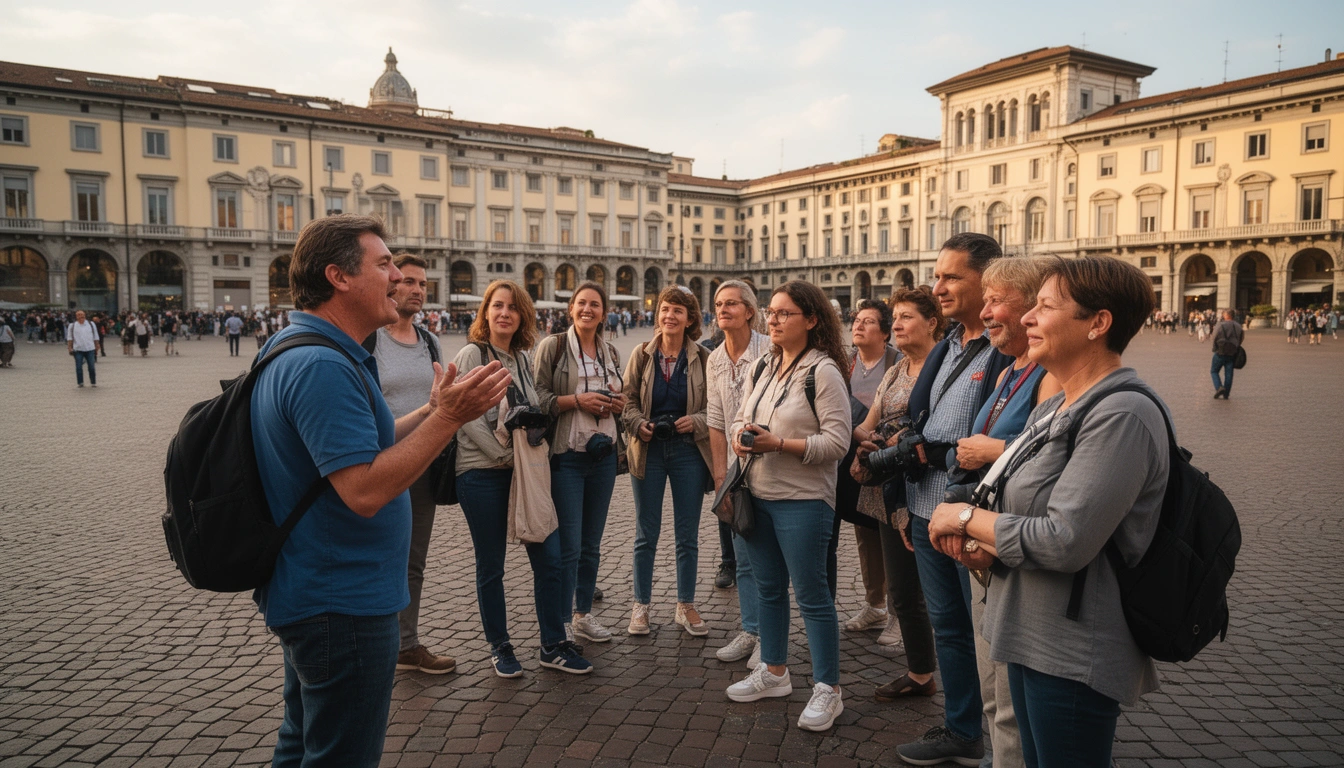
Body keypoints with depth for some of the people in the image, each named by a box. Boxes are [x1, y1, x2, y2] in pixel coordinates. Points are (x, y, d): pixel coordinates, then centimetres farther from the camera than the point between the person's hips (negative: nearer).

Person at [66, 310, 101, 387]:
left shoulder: (91, 324, 8)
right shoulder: (72, 326, 5)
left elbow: (96, 337, 13)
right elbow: (69, 338, 6)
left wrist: (97, 346, 10)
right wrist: (69, 348, -2)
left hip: (90, 349, 0)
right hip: (78, 350, 0)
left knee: (92, 367, 2)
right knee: (78, 367, -1)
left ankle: (93, 382, 12)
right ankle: (80, 383, 6)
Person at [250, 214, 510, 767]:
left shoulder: (292, 348, 9)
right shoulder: (323, 366, -26)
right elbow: (364, 490, -31)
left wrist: (434, 410, 8)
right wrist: (450, 416, -27)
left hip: (310, 594, 11)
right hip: (342, 607, -11)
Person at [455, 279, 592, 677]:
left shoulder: (525, 360, 11)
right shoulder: (471, 355, -7)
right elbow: (468, 419, -13)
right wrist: (506, 456, -13)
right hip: (483, 474, -5)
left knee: (549, 559, 3)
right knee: (491, 567, 7)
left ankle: (553, 645, 17)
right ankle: (499, 647, 23)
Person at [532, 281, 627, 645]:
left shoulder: (610, 352, 12)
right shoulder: (553, 346, -4)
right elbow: (538, 397, -8)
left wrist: (619, 403, 2)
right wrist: (577, 400, -19)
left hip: (604, 453, 5)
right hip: (567, 454, -5)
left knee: (591, 543, 13)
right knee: (568, 545, -4)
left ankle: (583, 614, 27)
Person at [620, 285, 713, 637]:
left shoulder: (703, 358, -3)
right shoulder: (642, 354, 0)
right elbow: (627, 399, 4)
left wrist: (697, 421, -17)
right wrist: (638, 423, -14)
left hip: (689, 450, 0)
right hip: (649, 449, 0)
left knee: (688, 533, 10)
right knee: (646, 533, 9)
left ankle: (686, 605, 25)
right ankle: (641, 605, 23)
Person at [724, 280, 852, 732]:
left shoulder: (823, 372, -12)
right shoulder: (765, 367, 11)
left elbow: (837, 442, -18)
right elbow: (740, 417, 17)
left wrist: (778, 444, -23)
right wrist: (738, 434, -6)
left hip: (802, 500, -7)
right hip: (758, 495, 8)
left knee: (811, 594, 1)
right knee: (769, 588, 17)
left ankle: (828, 690, 15)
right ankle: (774, 673, 33)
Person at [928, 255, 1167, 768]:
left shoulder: (1122, 416, -21)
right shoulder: (1054, 408, 9)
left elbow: (1065, 542, -26)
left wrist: (967, 518, -13)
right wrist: (990, 547, -5)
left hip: (1074, 658, -9)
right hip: (1031, 637, 9)